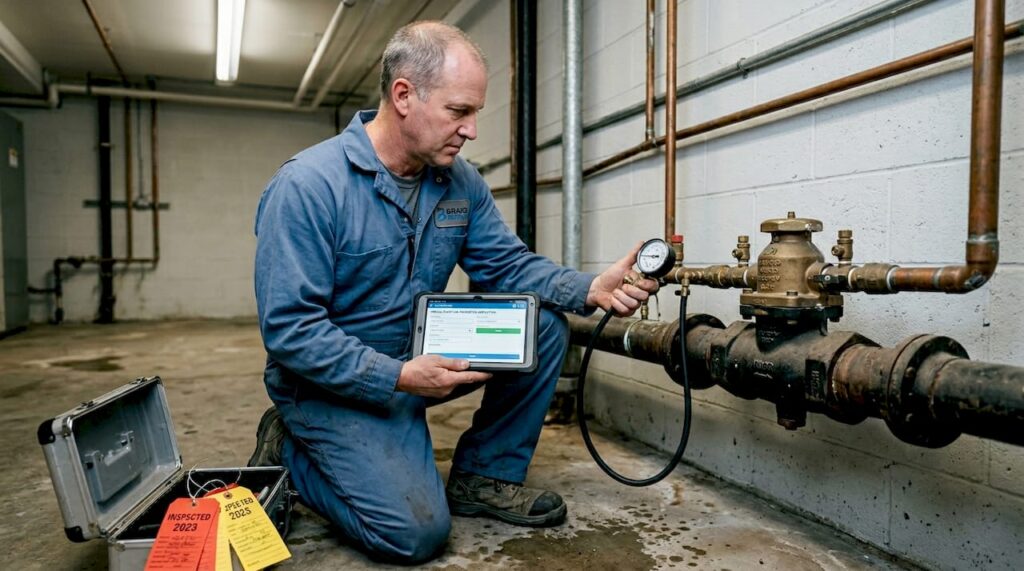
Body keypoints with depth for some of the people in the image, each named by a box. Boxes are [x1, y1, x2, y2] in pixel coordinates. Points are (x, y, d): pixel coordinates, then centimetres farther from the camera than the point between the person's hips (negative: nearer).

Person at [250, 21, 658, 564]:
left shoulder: (461, 183, -2)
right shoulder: (306, 185, -22)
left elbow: (509, 265, 0)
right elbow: (288, 329, -24)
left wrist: (591, 288, -18)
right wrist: (400, 376, -29)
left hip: (422, 357, 7)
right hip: (334, 382, -6)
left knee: (544, 326, -8)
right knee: (416, 531, -18)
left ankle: (483, 476, 6)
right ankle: (289, 451, 8)